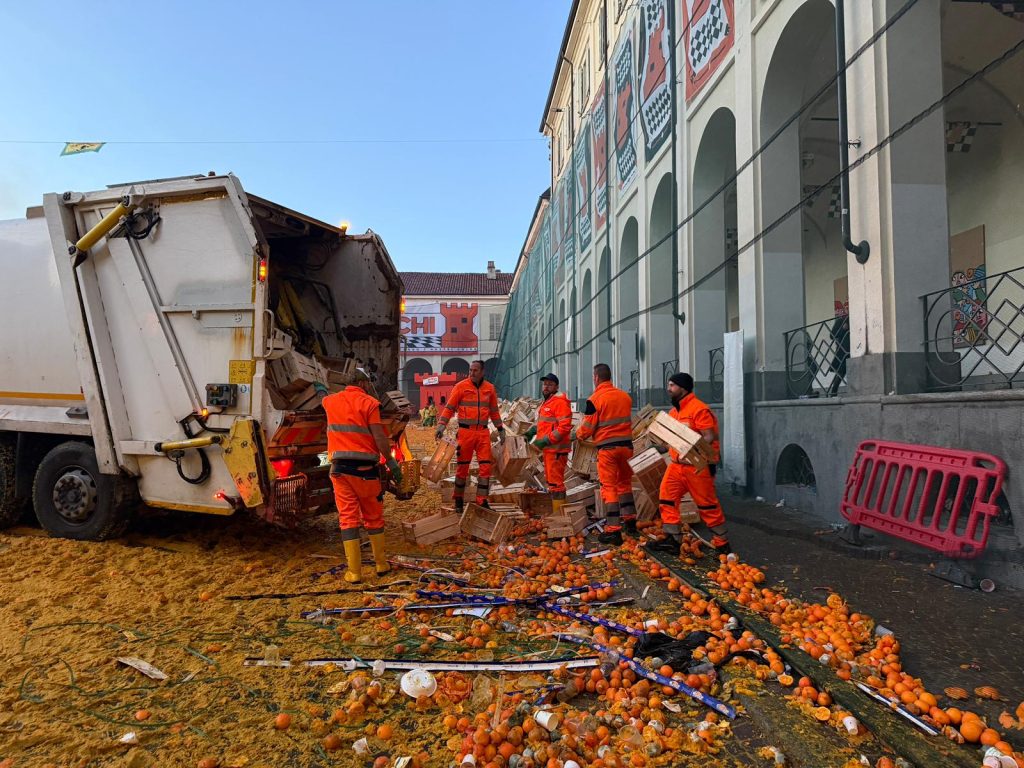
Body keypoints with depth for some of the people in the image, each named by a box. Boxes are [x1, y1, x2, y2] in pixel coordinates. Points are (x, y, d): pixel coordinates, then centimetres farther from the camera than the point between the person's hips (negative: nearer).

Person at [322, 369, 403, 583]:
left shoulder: (330, 401, 10)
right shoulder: (369, 403, -5)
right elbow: (380, 437, -11)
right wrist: (391, 462, -5)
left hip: (340, 467, 3)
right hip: (365, 468, -3)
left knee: (348, 518, 4)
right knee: (373, 517, 12)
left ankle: (354, 572, 3)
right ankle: (381, 564, 23)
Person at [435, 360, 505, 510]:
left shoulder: (490, 388, 8)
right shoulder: (461, 386, -4)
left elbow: (494, 411, 18)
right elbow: (449, 408, -3)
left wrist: (500, 429, 17)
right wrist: (441, 425, -14)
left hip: (483, 432, 3)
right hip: (465, 432, -3)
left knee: (485, 466, -1)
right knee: (462, 467, 5)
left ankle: (481, 501, 7)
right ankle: (458, 499, 20)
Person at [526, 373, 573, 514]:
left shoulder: (559, 402, -15)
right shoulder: (546, 402, 18)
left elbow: (564, 426, -22)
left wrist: (546, 440, -22)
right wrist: (533, 430, 14)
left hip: (556, 449, -10)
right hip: (549, 449, 11)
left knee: (555, 481, -7)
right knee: (550, 480, 17)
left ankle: (558, 512, -1)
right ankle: (554, 510, 27)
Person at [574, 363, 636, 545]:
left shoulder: (595, 399, -10)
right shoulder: (625, 396, 6)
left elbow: (587, 429, -7)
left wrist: (577, 435, 14)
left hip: (607, 448, -5)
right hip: (626, 444, 5)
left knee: (609, 487, -1)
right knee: (625, 483, 22)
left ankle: (613, 530, -3)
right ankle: (630, 521, 27)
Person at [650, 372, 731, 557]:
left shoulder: (699, 409, -14)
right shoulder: (673, 411, 14)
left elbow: (709, 436, -21)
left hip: (697, 466, -8)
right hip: (676, 464, 8)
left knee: (707, 505, 1)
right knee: (666, 498, 3)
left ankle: (722, 543, 15)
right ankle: (672, 539, 11)